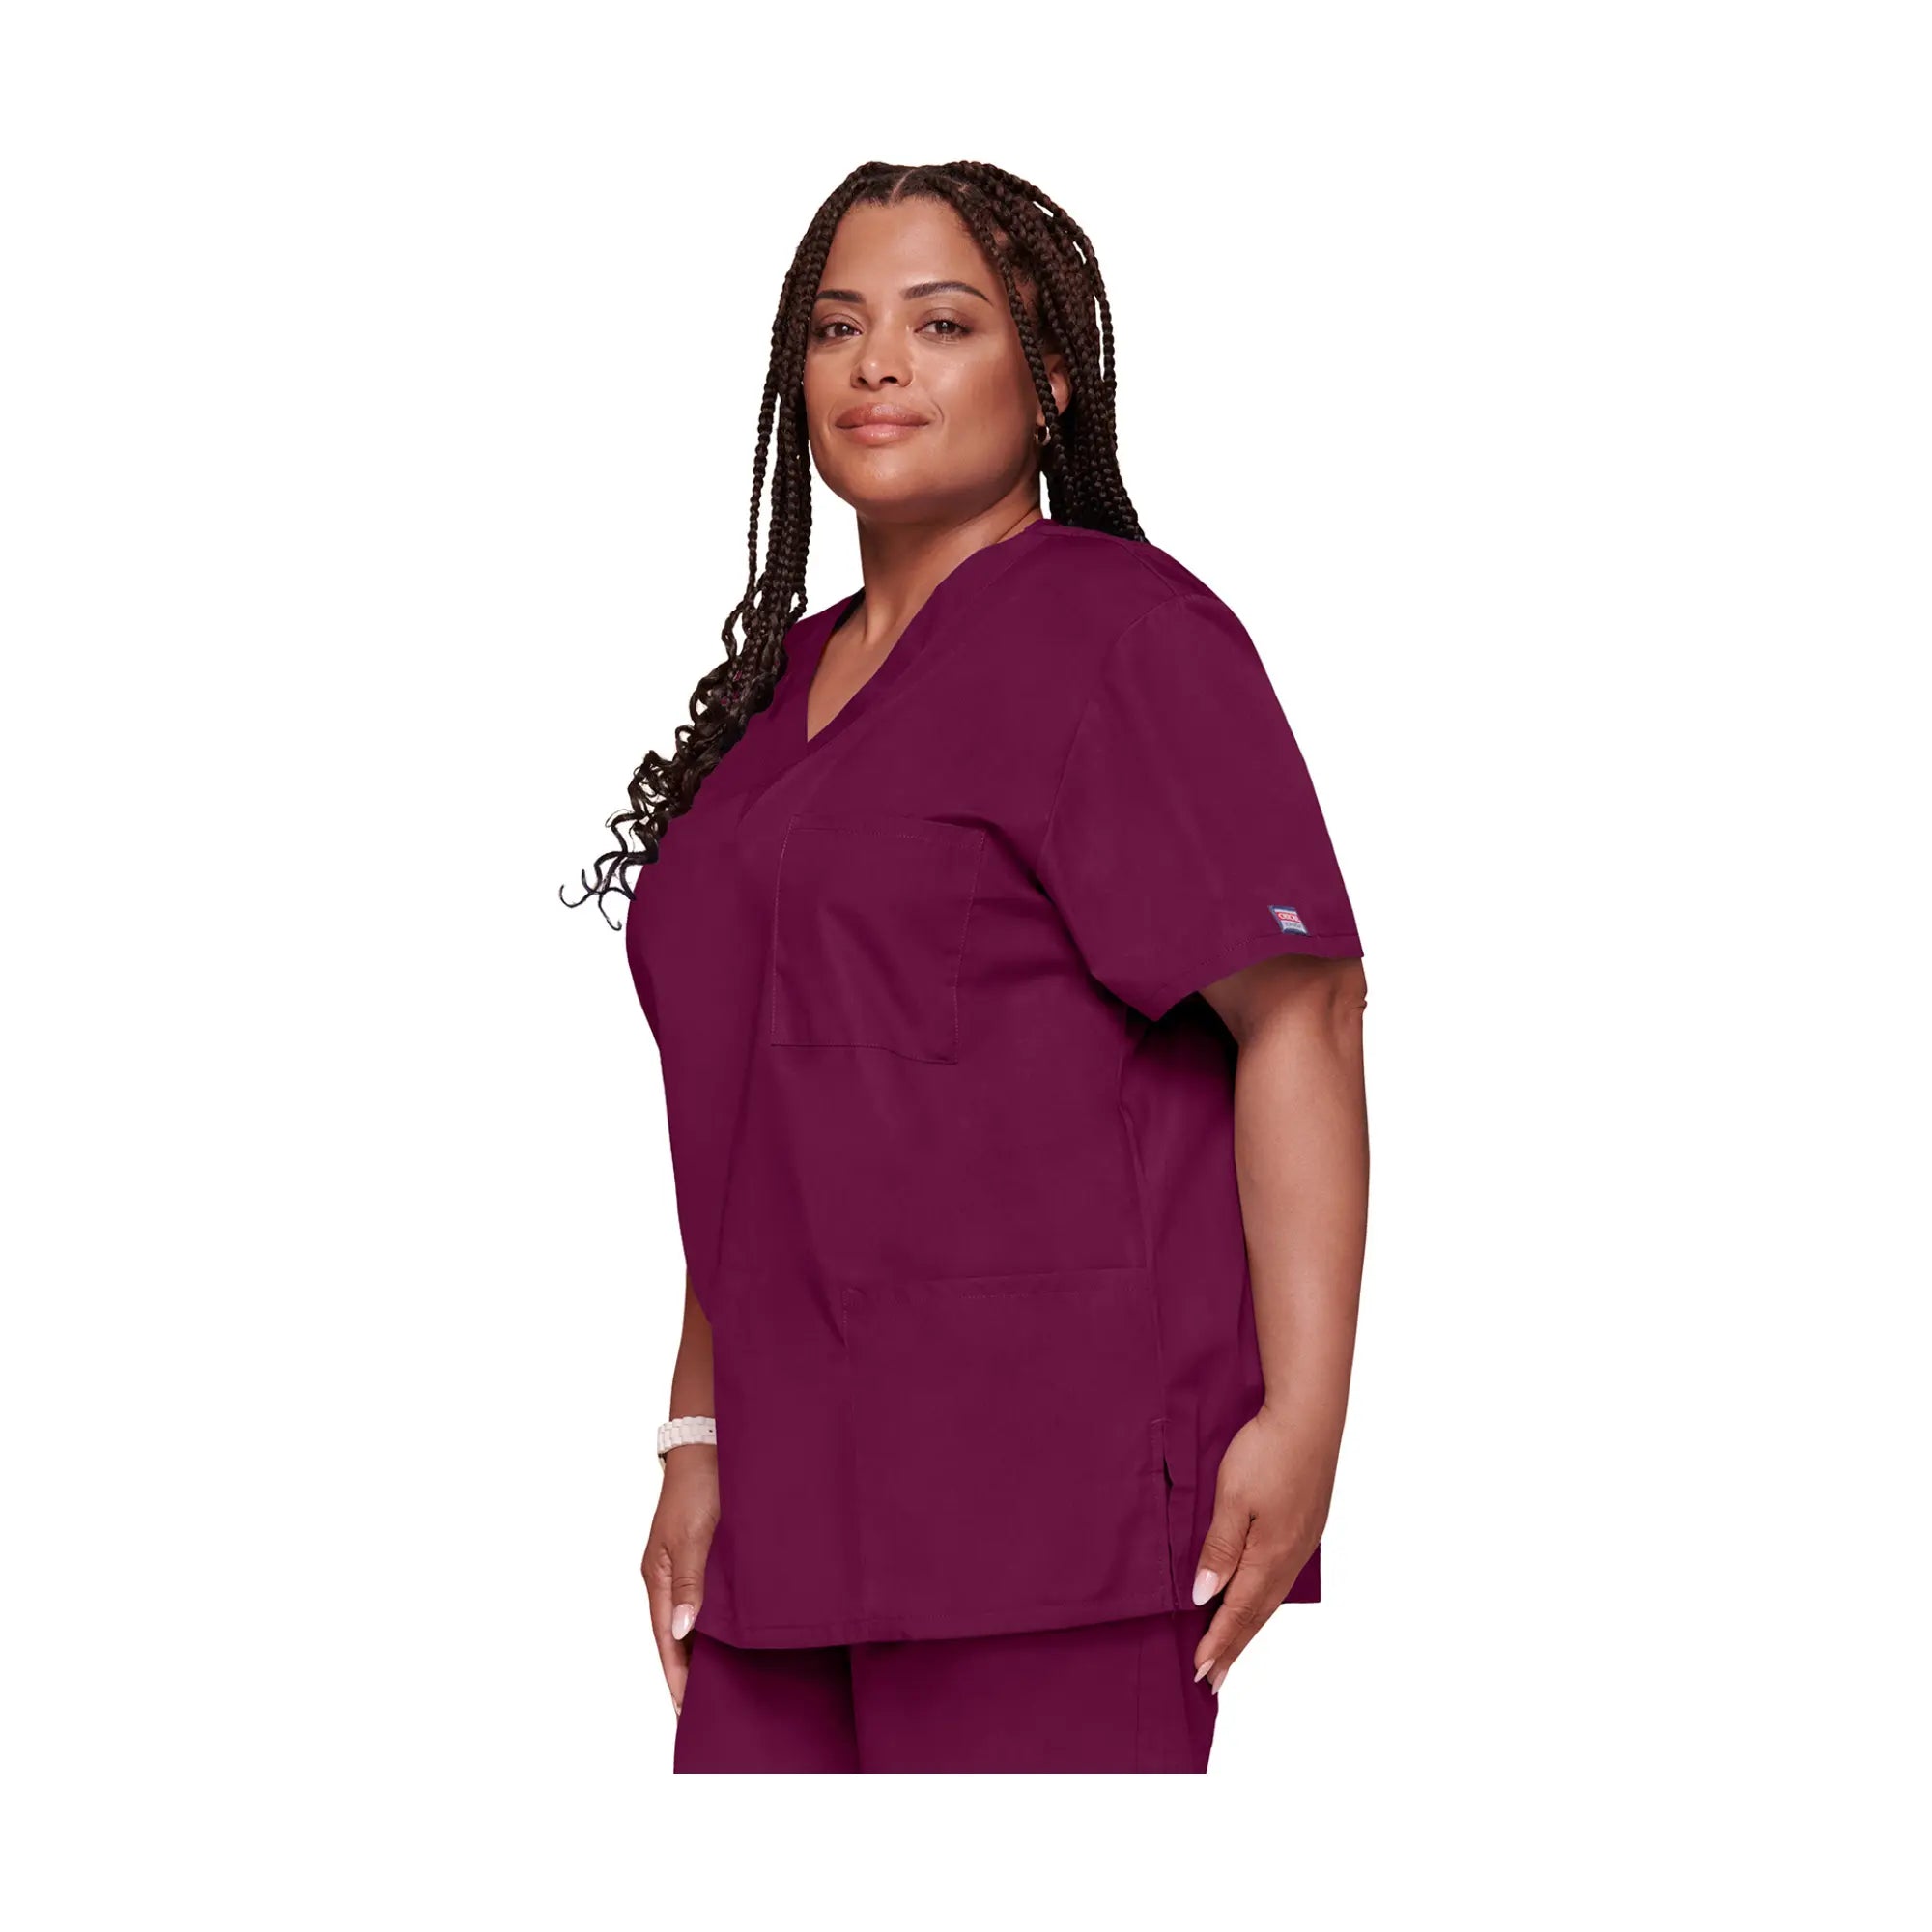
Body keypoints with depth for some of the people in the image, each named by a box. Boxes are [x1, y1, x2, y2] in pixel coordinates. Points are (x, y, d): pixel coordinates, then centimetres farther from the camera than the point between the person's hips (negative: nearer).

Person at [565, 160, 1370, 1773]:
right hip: (811, 1495, 7)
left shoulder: (1116, 634, -4)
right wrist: (703, 1440, 14)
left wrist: (1302, 1424, -19)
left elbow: (1300, 1016, -12)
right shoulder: (786, 683, 19)